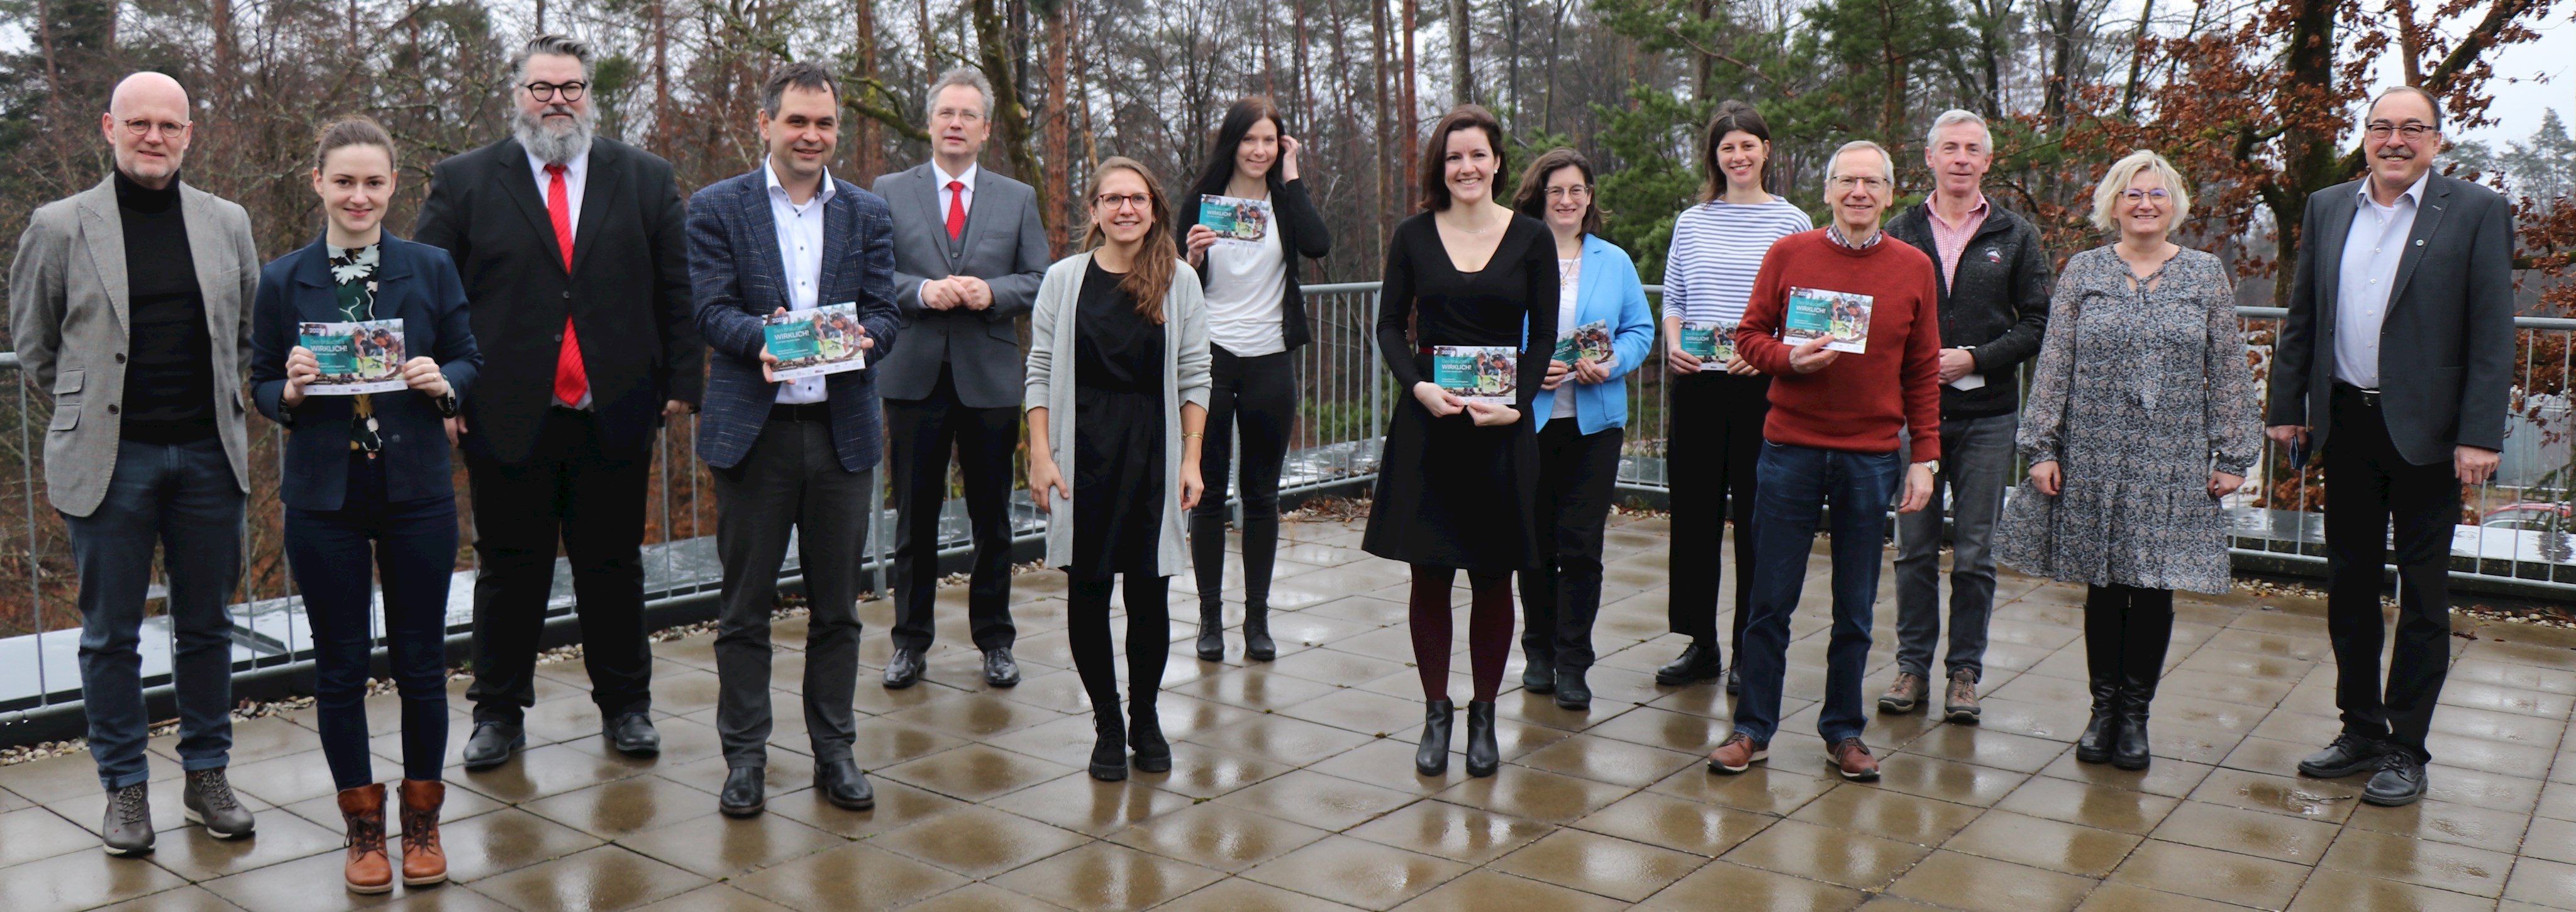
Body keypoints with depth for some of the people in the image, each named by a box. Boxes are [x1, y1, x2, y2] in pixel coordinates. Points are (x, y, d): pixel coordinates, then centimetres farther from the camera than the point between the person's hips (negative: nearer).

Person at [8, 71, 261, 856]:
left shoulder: (227, 223, 6)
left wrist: (222, 408, 11)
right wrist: (87, 416, 7)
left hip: (209, 457, 2)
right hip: (109, 460, -2)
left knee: (206, 627, 10)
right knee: (110, 635, 6)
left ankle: (207, 775, 22)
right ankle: (124, 789, 17)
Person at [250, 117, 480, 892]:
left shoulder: (432, 268, 2)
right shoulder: (283, 281, 1)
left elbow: (469, 360, 6)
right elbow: (261, 387, 6)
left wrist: (442, 384, -15)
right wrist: (290, 392, -15)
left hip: (418, 491, 0)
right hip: (324, 498, 0)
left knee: (421, 662, 7)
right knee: (340, 667, 8)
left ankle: (422, 820, 23)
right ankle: (362, 827, 22)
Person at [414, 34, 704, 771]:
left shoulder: (646, 179, 7)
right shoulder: (465, 182, 4)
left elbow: (676, 293, 6)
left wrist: (683, 382, 0)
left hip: (616, 414, 1)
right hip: (507, 415, -1)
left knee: (613, 567, 10)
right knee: (509, 570, 8)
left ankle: (625, 707, 23)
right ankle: (498, 713, 21)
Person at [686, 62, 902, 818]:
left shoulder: (869, 215, 10)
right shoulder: (718, 208, 3)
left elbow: (884, 315, 2)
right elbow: (711, 311, -7)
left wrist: (860, 338, -21)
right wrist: (764, 335, -27)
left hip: (843, 429, 2)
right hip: (753, 430, -2)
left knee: (837, 606, 9)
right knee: (745, 608, 5)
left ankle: (835, 753, 21)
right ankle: (745, 756, 18)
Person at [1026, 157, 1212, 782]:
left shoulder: (1179, 281, 3)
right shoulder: (1064, 280, 3)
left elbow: (1194, 377, 4)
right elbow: (1041, 374, 3)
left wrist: (1191, 459, -2)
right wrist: (1040, 455, -4)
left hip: (1153, 451, 0)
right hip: (1082, 451, 0)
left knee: (1149, 590, 4)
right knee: (1086, 592, 2)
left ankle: (1146, 719, 22)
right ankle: (1107, 725, 17)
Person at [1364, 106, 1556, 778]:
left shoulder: (1531, 238, 2)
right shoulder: (1413, 236, 4)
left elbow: (1544, 336, 3)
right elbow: (1389, 325, 5)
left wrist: (1515, 403, -11)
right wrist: (1417, 385, -12)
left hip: (1502, 421, 0)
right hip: (1427, 420, 0)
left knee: (1493, 573, 5)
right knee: (1429, 572, 3)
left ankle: (1484, 716, 19)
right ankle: (1436, 714, 16)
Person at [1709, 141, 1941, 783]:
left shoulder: (1915, 269, 4)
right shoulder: (1788, 255, 2)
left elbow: (1923, 371, 6)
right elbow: (1750, 336, 6)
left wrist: (1925, 456, 2)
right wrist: (1789, 359, -15)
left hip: (1873, 457, 1)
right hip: (1792, 448, -1)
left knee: (1855, 609, 9)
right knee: (1771, 602, 3)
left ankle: (1844, 733, 22)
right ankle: (1753, 730, 15)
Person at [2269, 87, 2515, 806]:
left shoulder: (2476, 212, -4)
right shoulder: (2327, 208, 8)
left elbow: (2493, 334, -8)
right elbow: (2301, 318, 11)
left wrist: (2480, 436, -13)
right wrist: (2287, 407, 7)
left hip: (2427, 430, -4)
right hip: (2347, 424, 4)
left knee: (2423, 595, 5)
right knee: (2349, 585, 12)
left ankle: (2405, 748, 15)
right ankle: (2361, 731, 25)